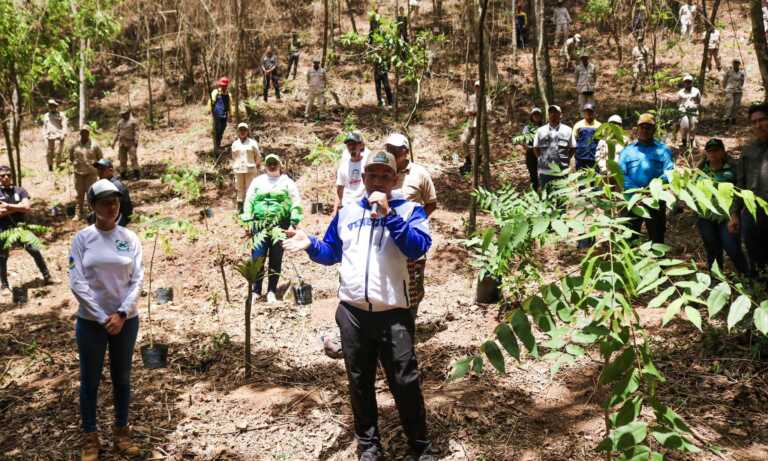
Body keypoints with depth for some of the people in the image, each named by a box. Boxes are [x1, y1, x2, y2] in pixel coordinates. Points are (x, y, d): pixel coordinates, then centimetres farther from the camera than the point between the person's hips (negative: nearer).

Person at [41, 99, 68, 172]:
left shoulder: (61, 115, 4)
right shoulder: (46, 116, 18)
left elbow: (64, 127, -1)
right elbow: (44, 127, 24)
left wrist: (63, 135, -11)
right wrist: (45, 136, 14)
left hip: (58, 138, -4)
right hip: (49, 138, 4)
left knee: (57, 153, -11)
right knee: (49, 154, 3)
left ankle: (58, 167, -2)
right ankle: (50, 168, 12)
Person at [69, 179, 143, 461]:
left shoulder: (130, 239, -1)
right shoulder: (82, 238, -6)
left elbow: (137, 280, -3)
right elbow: (77, 282, -10)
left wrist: (121, 314, -13)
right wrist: (103, 318, -14)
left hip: (126, 319, 2)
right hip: (91, 321, -1)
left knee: (122, 378, 13)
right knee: (90, 380, 9)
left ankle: (121, 431, 28)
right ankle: (90, 437, 23)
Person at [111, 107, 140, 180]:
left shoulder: (133, 121, -3)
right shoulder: (120, 122, 15)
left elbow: (136, 132, -10)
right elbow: (117, 132, 20)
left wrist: (136, 142, -19)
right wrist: (114, 142, 14)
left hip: (130, 143, -6)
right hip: (122, 143, 6)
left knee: (133, 158, -11)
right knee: (122, 160, 7)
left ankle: (136, 174, -10)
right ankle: (122, 175, 13)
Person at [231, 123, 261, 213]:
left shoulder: (252, 143, 3)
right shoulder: (235, 144, 10)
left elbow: (258, 156, 8)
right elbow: (233, 158, 15)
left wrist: (257, 166, 12)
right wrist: (234, 168, 13)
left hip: (250, 170, -2)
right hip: (238, 170, 2)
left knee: (250, 188, -3)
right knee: (239, 188, 2)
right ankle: (240, 207, 6)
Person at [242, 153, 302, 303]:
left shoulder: (287, 182, 9)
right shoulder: (257, 181, 14)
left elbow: (296, 201, 2)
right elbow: (249, 200, 10)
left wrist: (294, 221, -10)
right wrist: (247, 220, -1)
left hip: (280, 225, -1)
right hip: (259, 225, 1)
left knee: (276, 259, 5)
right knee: (257, 258, -4)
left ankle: (272, 291, 14)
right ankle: (256, 291, 7)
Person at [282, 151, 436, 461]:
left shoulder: (408, 210, -1)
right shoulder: (346, 213, 11)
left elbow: (418, 249, -17)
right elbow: (331, 253, 19)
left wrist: (388, 214, -22)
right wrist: (310, 245, -1)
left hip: (393, 313, -3)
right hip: (351, 312, 4)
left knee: (405, 383, 2)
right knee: (359, 382, 13)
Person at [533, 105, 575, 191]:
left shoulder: (567, 130, 5)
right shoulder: (540, 131, 7)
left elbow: (572, 148, 10)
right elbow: (536, 148, 12)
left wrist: (566, 159, 1)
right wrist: (541, 159, 4)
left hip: (562, 171, 0)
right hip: (544, 171, 1)